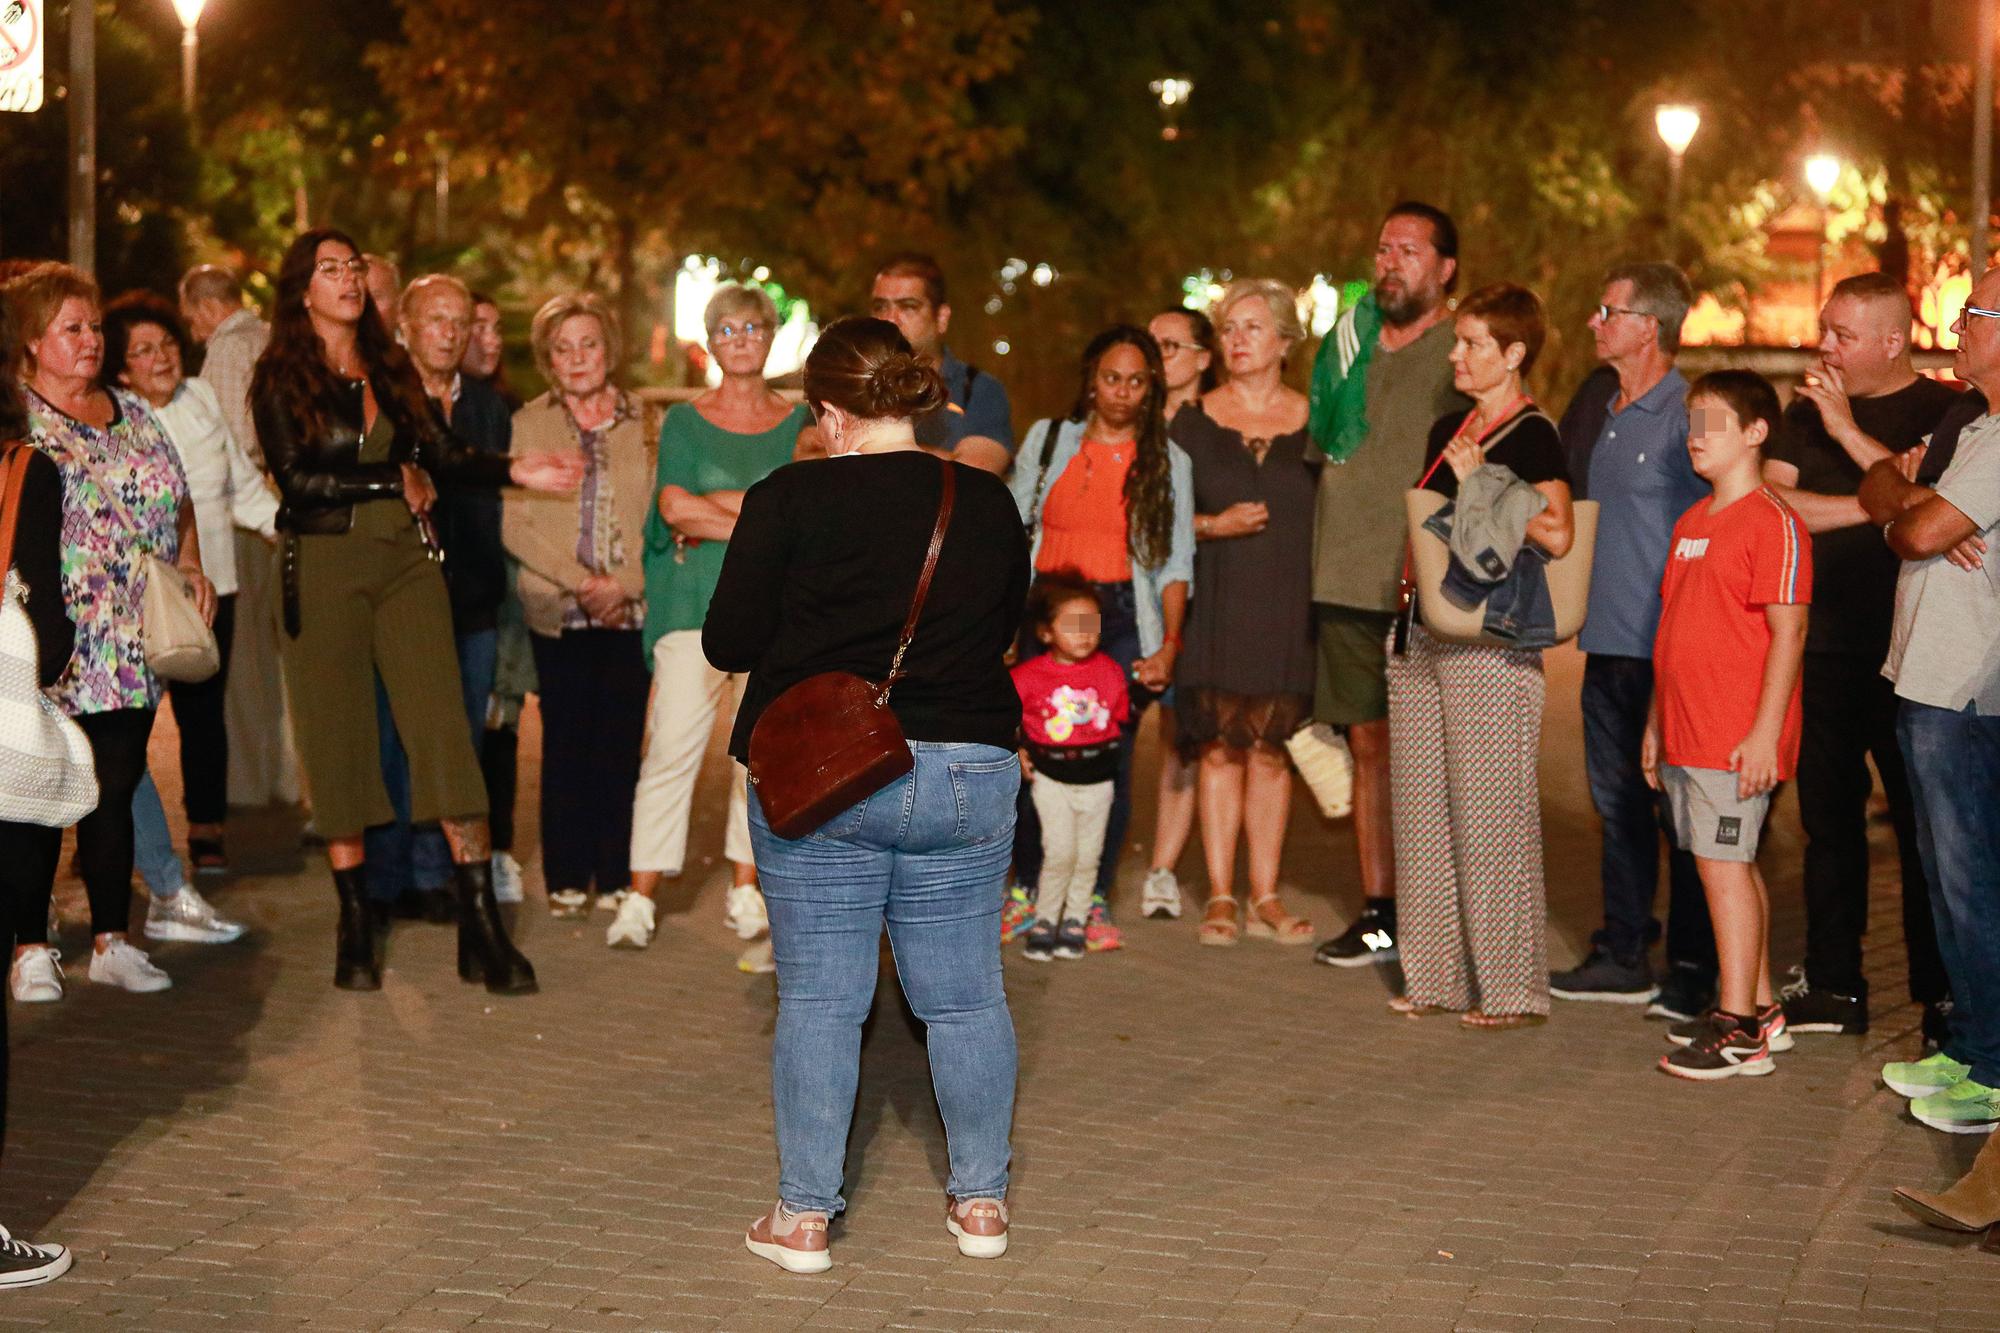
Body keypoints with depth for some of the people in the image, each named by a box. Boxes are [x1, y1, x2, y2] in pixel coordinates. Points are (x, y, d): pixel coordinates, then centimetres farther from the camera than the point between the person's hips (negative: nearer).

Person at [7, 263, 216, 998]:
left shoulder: (136, 415, 16)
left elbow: (177, 500, 23)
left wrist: (191, 566, 9)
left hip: (130, 651, 5)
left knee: (116, 792, 8)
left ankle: (111, 940, 15)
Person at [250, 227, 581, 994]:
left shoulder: (391, 369, 15)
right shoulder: (280, 379, 2)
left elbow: (437, 453, 6)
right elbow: (296, 478, -9)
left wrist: (515, 472, -9)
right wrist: (392, 483, -5)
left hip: (406, 562, 3)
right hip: (324, 568, -3)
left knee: (443, 730, -6)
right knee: (337, 742, 2)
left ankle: (482, 929, -7)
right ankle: (354, 927, 13)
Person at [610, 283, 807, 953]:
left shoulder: (801, 422, 11)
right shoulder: (684, 421, 9)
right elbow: (673, 507, -5)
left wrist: (710, 510, -9)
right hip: (694, 603, -1)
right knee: (671, 745, -8)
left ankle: (746, 890, 12)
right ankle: (641, 897, -5)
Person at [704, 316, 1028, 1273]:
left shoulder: (790, 501, -9)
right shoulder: (988, 505, 1)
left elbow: (727, 644, -5)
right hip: (966, 773, 3)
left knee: (817, 998, 5)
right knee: (965, 996, 12)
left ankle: (803, 1216, 10)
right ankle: (981, 1201, 22)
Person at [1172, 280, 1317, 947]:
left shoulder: (1314, 422, 7)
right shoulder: (1194, 420, 6)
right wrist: (1214, 525, -11)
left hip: (1287, 609, 0)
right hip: (1217, 606, 0)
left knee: (1271, 748, 1)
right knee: (1220, 746, -2)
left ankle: (1265, 898, 8)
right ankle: (1220, 897, 4)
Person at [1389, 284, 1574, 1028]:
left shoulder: (1533, 435, -8)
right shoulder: (1447, 431, 16)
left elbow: (1557, 533, -22)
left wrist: (1478, 483, -16)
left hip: (1493, 641, -8)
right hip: (1423, 636, 8)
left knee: (1491, 812, -5)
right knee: (1423, 809, 9)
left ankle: (1511, 987, 1)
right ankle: (1439, 976, 17)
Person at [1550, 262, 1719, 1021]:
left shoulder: (1686, 414, -11)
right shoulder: (1604, 411, 14)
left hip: (1667, 646, -8)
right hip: (1609, 641, 8)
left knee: (1678, 810, -2)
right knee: (1618, 804, 13)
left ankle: (1692, 971, 5)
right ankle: (1622, 958, 21)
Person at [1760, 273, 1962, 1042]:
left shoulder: (1943, 412, -2)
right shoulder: (1806, 412, 14)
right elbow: (1770, 501, 1)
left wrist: (1847, 428, -17)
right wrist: (1870, 506, -10)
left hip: (1907, 652, -5)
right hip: (1824, 644, 5)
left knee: (1922, 826, -2)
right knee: (1828, 818, 8)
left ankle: (1942, 998, 5)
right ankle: (1833, 986, 15)